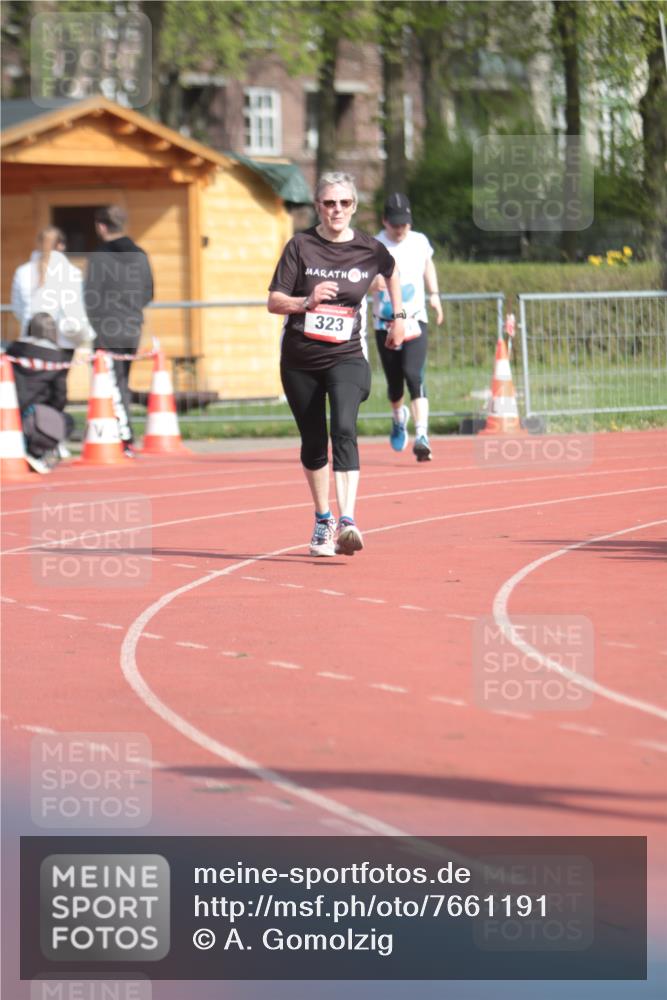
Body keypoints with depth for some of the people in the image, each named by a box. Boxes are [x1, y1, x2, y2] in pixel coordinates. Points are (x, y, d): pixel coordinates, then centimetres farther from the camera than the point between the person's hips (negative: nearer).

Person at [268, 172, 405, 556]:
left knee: (344, 431, -22)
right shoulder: (301, 246, -4)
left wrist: (399, 316, 24)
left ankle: (347, 523, -32)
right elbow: (274, 301, -5)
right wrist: (308, 301, -23)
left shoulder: (369, 250, -1)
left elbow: (392, 272, 23)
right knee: (313, 442, 10)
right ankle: (323, 521, 29)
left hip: (346, 356, -1)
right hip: (299, 359, 1)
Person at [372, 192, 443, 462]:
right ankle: (398, 417, 42)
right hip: (385, 323, -1)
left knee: (414, 375, -18)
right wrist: (373, 283, -40)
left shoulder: (420, 241, 5)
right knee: (394, 382, 8)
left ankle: (421, 437, -23)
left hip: (415, 321, 1)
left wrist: (434, 294, 21)